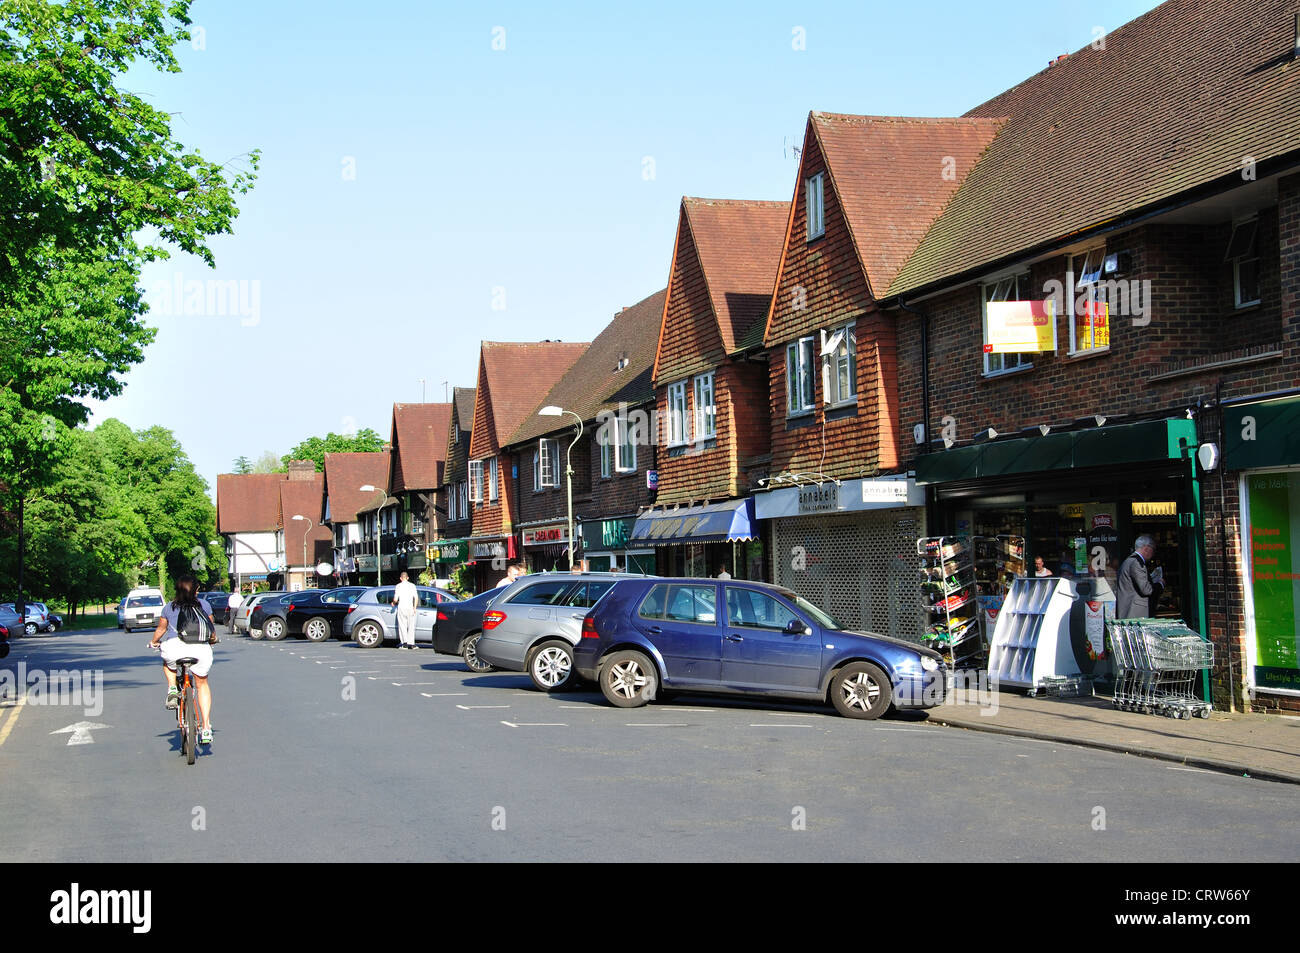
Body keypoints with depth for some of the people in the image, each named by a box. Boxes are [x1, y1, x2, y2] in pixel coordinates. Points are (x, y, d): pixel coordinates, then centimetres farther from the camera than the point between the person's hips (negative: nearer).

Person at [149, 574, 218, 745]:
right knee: (202, 683, 19)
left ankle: (172, 688, 12)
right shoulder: (204, 605, 15)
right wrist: (213, 639, 49)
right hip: (200, 648, 0)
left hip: (175, 646, 0)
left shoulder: (169, 607, 15)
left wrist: (154, 642, 49)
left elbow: (161, 629, 28)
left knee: (168, 661, 37)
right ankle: (206, 728, 10)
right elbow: (211, 627, 27)